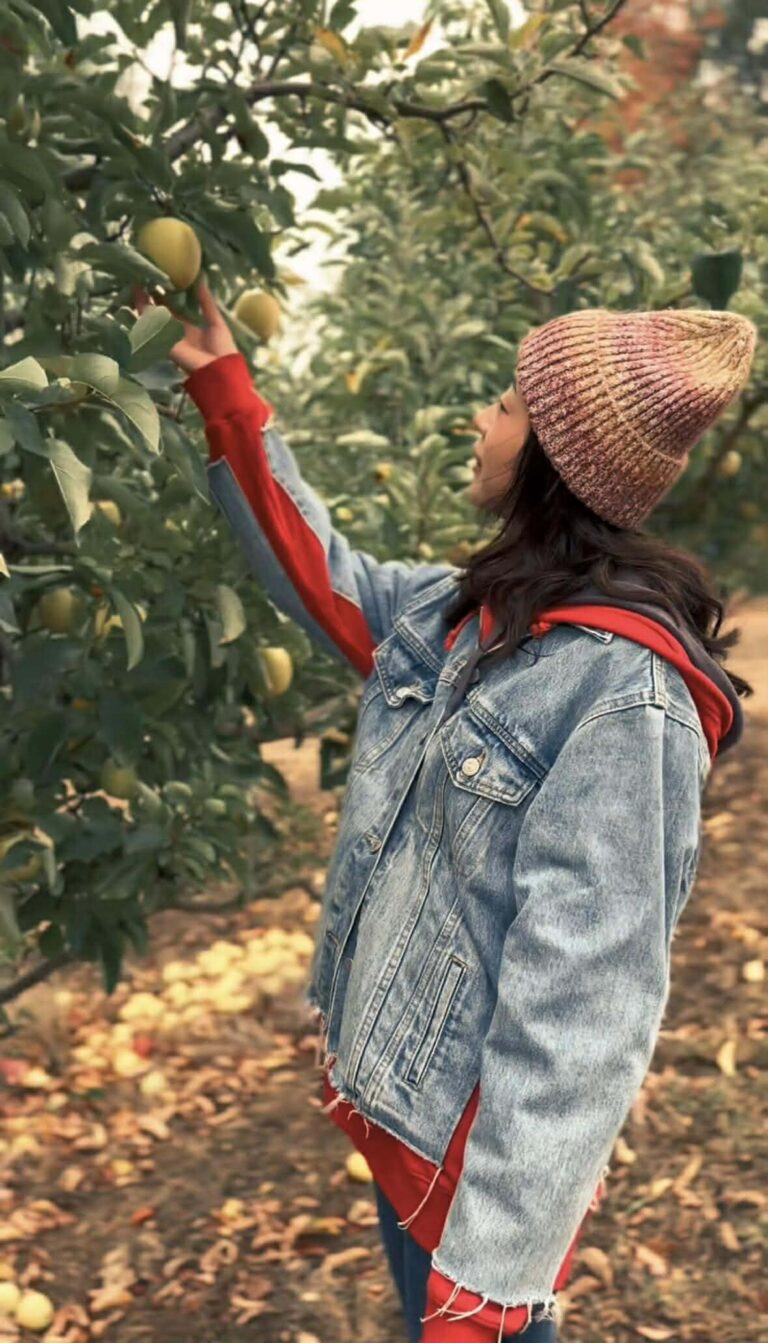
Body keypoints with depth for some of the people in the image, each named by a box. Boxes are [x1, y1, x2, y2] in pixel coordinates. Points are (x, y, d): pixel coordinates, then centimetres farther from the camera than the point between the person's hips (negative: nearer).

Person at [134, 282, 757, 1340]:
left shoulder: (623, 695, -26)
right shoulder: (469, 610, -1)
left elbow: (581, 1005, -28)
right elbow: (321, 576, 16)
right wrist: (225, 394, 11)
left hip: (478, 1150, -7)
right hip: (398, 1102, 7)